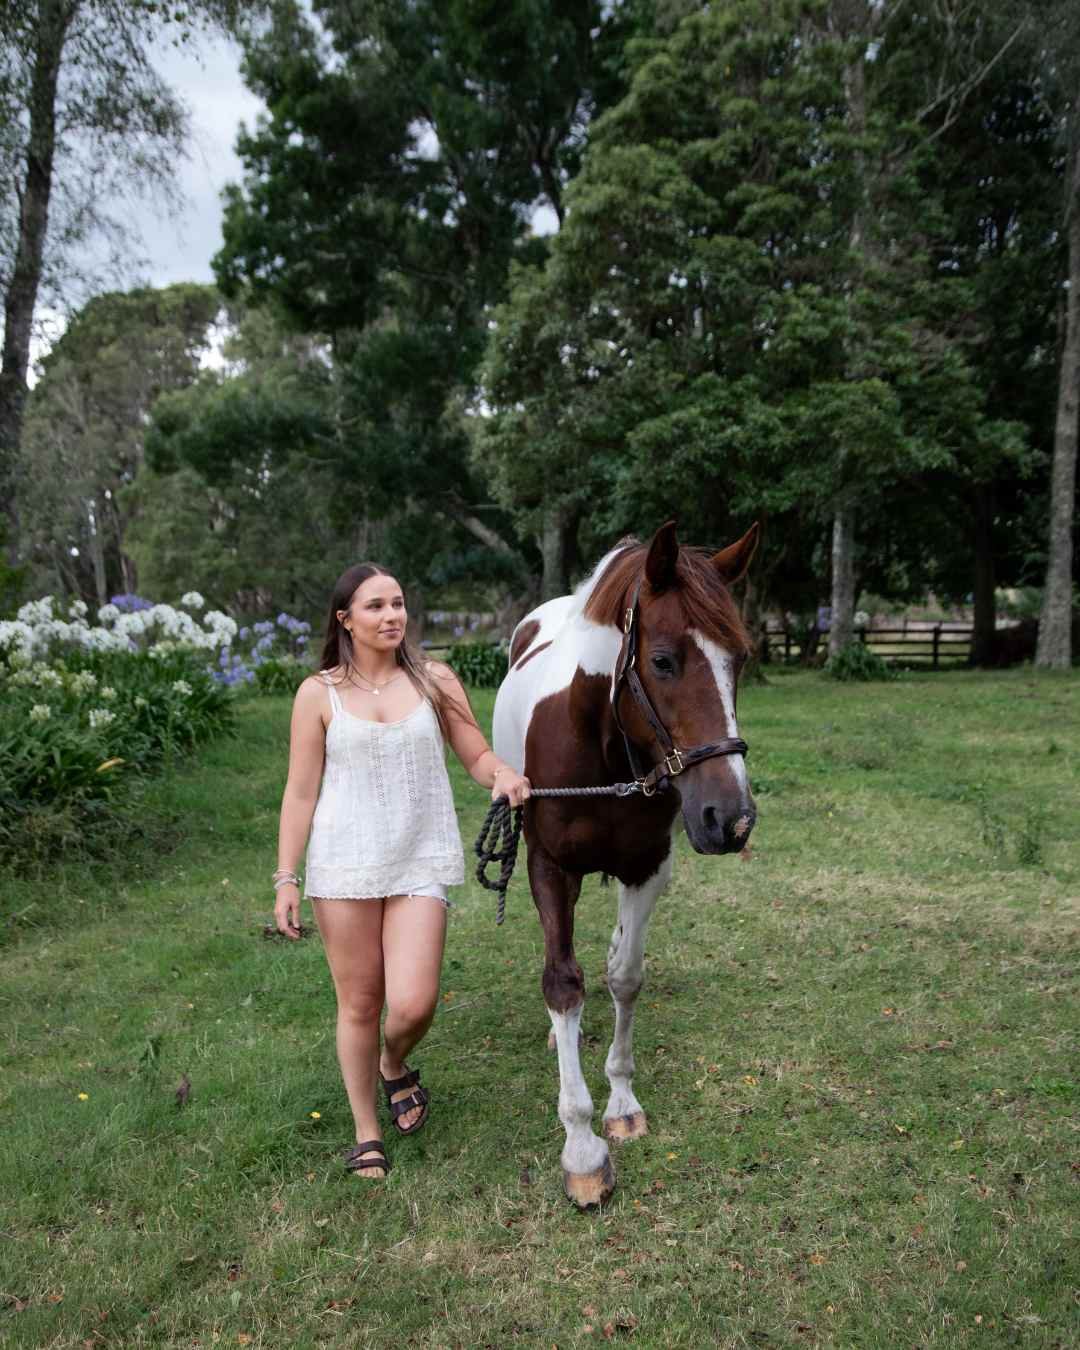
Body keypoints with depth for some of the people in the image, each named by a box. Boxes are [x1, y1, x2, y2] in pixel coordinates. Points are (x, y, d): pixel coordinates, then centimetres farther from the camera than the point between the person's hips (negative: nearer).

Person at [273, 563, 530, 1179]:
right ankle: (368, 1133, 30)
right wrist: (286, 878, -2)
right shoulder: (319, 693, -1)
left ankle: (395, 1066, 31)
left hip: (421, 863, 1)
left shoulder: (436, 681, 2)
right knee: (360, 1002, 9)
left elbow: (479, 756, 5)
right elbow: (301, 793, 1)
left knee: (413, 1004, -7)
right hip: (344, 866, 0)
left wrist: (504, 776, -18)